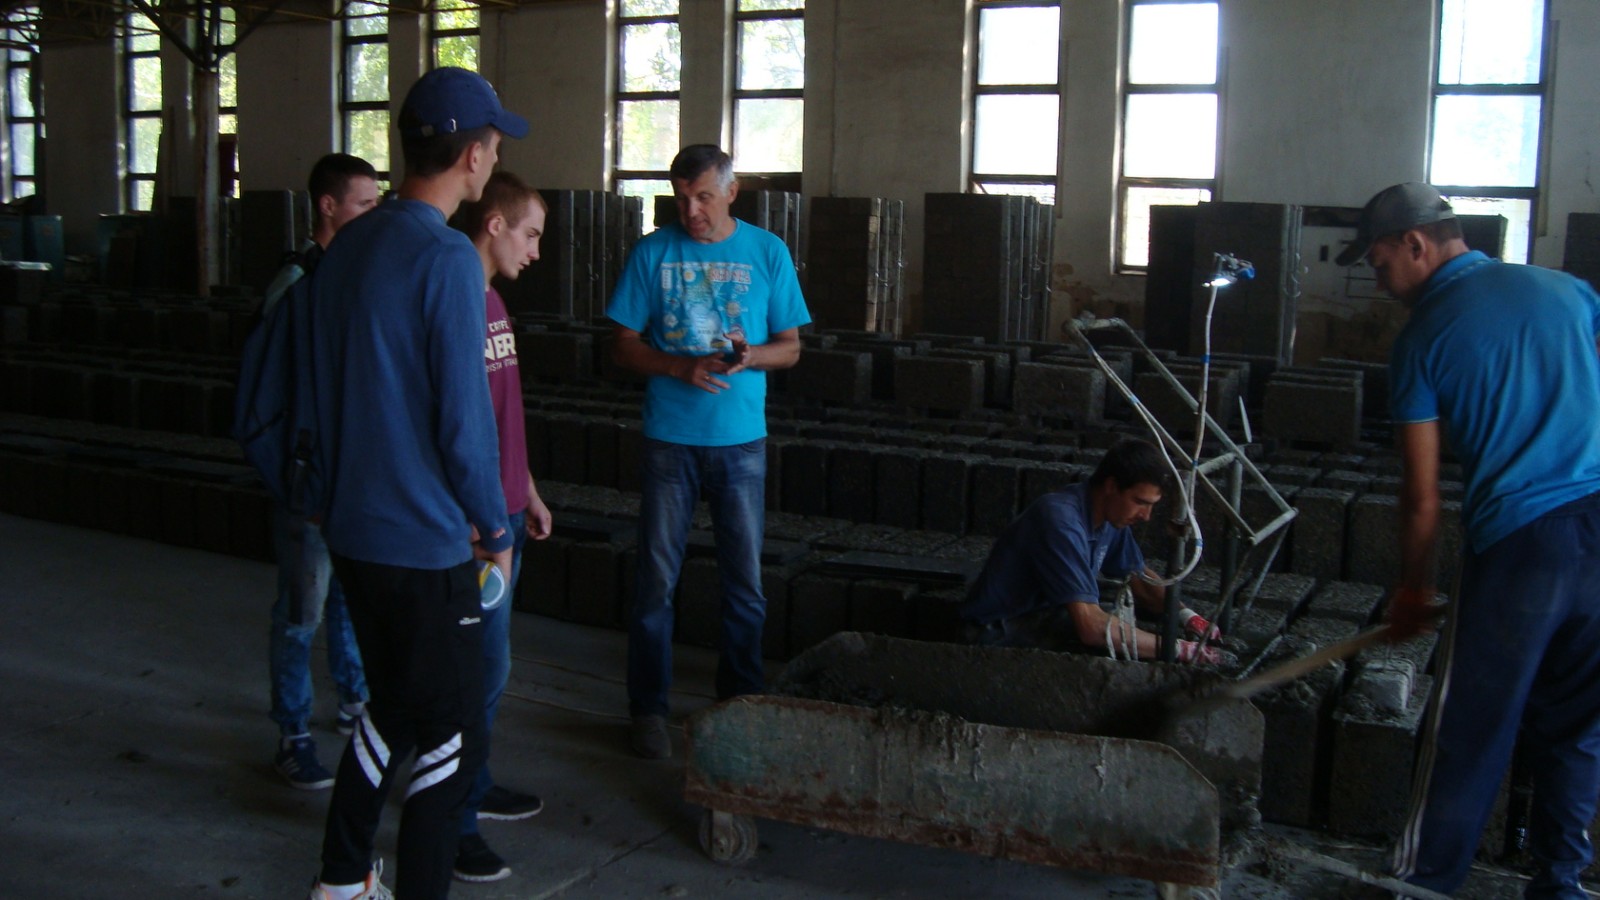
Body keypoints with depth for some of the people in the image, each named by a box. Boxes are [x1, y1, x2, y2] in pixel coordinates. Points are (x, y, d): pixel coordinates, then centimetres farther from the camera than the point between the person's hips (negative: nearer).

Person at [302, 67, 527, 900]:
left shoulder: (348, 246, 8)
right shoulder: (446, 258, -18)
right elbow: (463, 418, -19)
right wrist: (495, 529, -6)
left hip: (353, 527, 9)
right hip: (425, 541, -9)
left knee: (392, 705, 23)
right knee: (450, 738, 3)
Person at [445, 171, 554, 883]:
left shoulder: (493, 303, 13)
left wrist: (528, 493, 23)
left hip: (503, 511, 9)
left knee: (487, 661, 17)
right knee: (483, 666, -3)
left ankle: (473, 786, 31)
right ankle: (451, 823, 8)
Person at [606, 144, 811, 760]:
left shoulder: (767, 253, 4)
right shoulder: (652, 253, 1)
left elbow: (790, 346, 7)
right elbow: (623, 346, 2)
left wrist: (752, 356, -15)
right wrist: (682, 367, -16)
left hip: (741, 439, 1)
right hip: (670, 438, -1)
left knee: (745, 580, 7)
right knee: (657, 578, 2)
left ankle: (741, 701, 22)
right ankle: (648, 709, 13)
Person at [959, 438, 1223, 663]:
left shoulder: (1110, 513, -3)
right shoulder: (1061, 520, -30)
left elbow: (1139, 579, 12)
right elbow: (1092, 628, -37)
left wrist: (1186, 616, -7)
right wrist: (1178, 649, -31)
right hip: (1000, 632, -9)